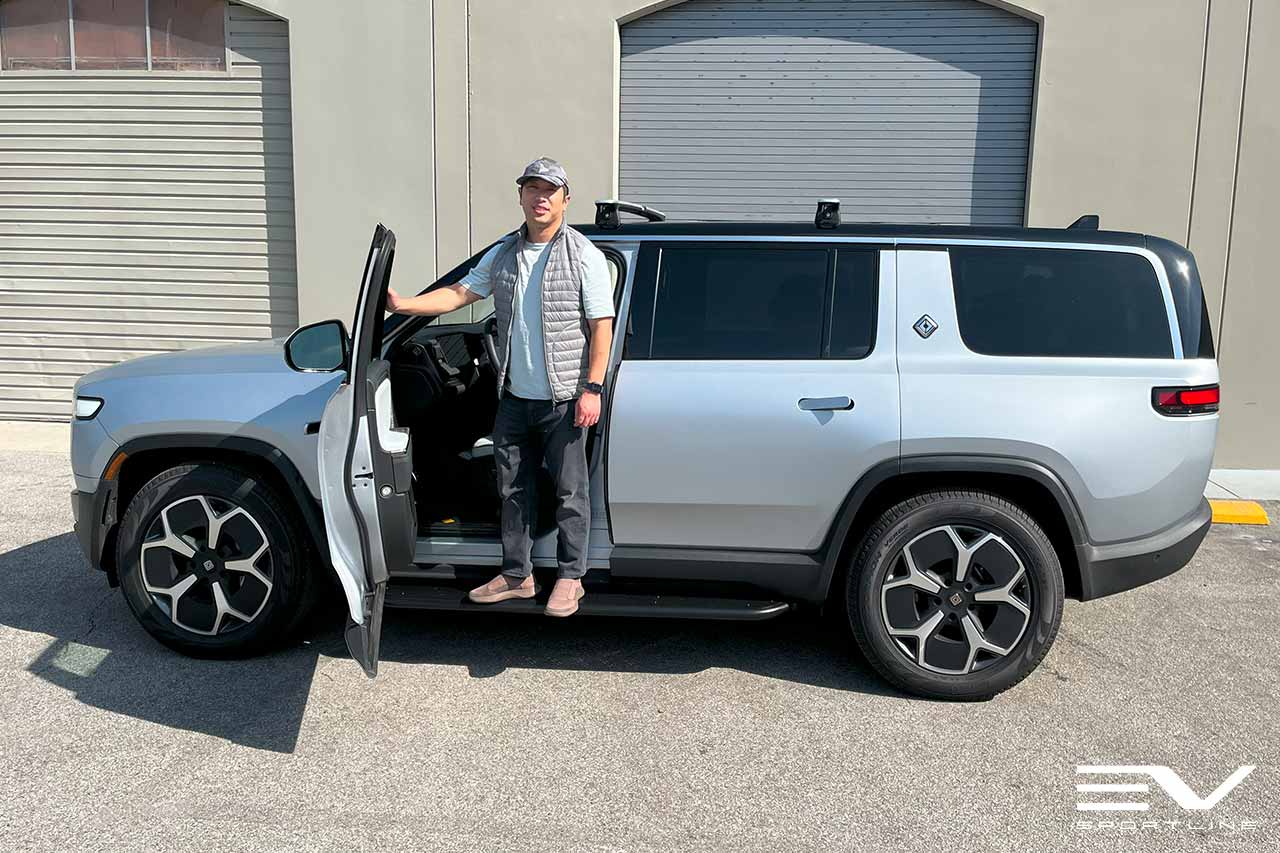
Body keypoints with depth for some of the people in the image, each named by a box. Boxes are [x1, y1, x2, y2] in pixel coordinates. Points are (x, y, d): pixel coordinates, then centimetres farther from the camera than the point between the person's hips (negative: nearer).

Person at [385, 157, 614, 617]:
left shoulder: (584, 256, -6)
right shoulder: (503, 255, 9)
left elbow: (601, 327, -9)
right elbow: (459, 293, 7)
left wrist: (592, 390, -16)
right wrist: (404, 304, -8)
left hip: (563, 400, -5)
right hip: (514, 398, 6)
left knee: (569, 492, 3)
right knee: (513, 489, 13)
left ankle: (570, 577, 17)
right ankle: (516, 575, 26)